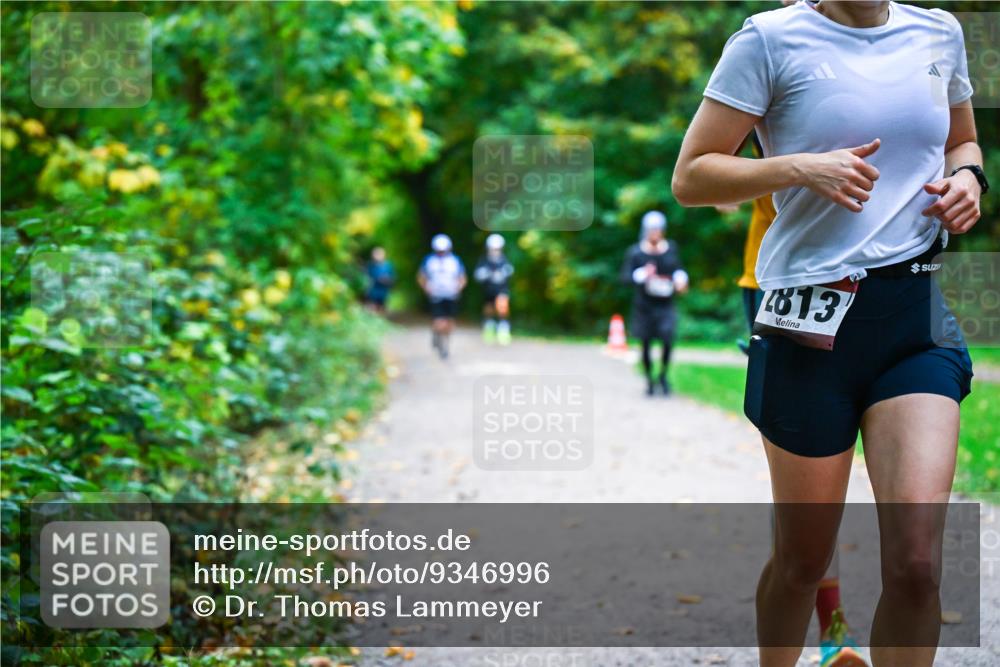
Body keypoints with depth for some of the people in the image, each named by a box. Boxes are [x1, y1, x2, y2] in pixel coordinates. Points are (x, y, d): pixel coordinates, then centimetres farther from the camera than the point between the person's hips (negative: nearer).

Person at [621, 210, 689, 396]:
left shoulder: (671, 249, 3)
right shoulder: (635, 252, -5)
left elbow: (678, 269, 16)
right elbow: (625, 276, -9)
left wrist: (680, 279, -6)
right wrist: (642, 275, -26)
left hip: (666, 304, 1)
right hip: (644, 304, -1)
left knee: (668, 340, -14)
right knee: (646, 344, 5)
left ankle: (663, 375, 10)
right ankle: (649, 379, 24)